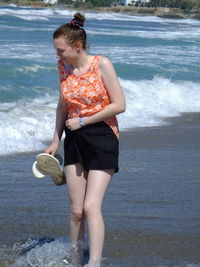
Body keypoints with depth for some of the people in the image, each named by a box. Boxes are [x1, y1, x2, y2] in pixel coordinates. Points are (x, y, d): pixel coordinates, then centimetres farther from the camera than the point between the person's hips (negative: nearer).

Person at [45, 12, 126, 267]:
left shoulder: (102, 65, -13)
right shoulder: (63, 68, 4)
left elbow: (119, 105, -14)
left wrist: (83, 121, -13)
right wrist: (56, 141, 13)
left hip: (102, 138, -5)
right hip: (74, 140, 5)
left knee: (91, 207, -14)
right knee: (75, 210, 4)